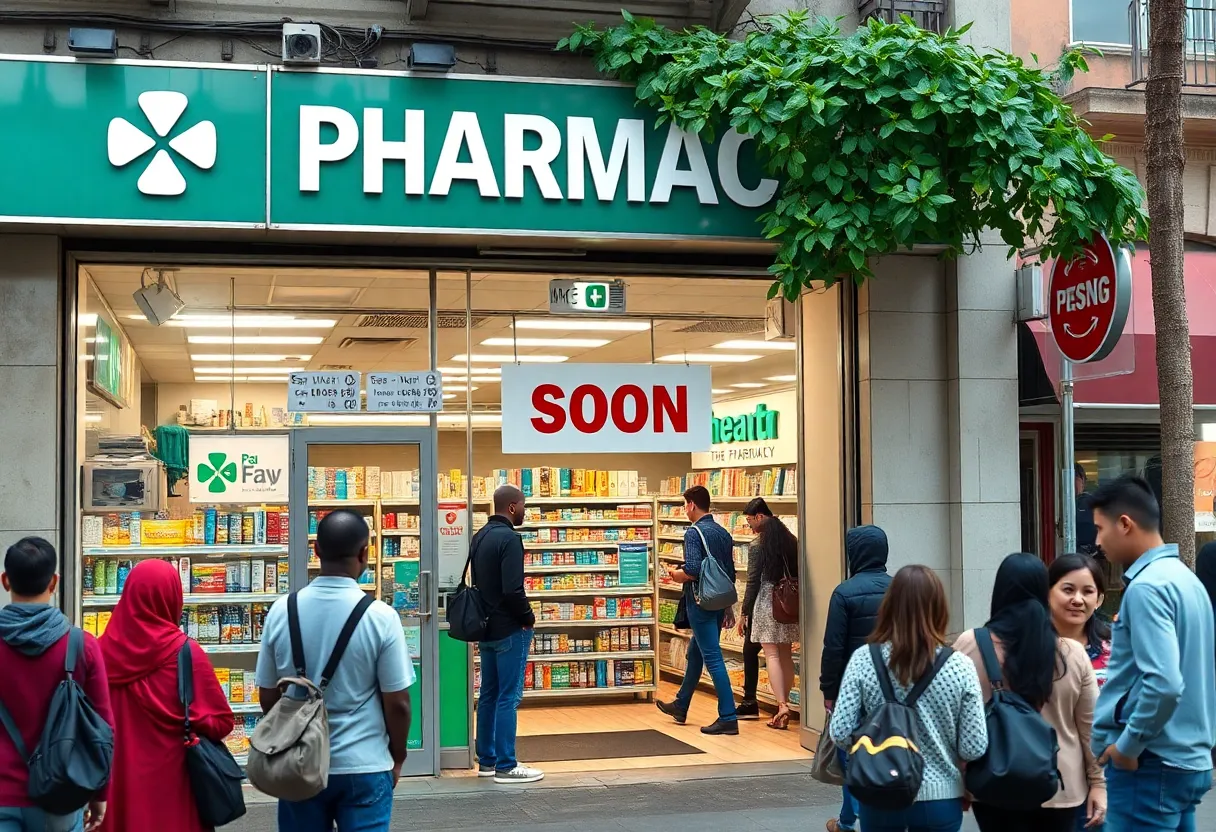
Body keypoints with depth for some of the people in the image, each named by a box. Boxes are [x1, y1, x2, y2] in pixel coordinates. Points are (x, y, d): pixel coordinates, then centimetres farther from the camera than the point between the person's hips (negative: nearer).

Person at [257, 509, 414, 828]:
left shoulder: (281, 611, -5)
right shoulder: (380, 616, -14)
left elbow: (268, 697, 4)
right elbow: (397, 703, -9)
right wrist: (397, 757, 9)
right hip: (364, 765, -3)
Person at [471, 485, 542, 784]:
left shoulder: (479, 537, 11)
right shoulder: (509, 539, -18)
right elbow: (513, 589, -25)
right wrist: (528, 617, -10)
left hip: (486, 628, 9)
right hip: (509, 630, -9)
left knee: (489, 695, 14)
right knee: (508, 697, -5)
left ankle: (486, 760, 21)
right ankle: (505, 766, -2)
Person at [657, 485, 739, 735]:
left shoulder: (694, 533, -14)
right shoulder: (724, 533, 11)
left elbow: (693, 570, -25)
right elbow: (731, 573, 14)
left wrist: (676, 575, -4)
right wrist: (728, 607, 20)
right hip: (719, 603, 8)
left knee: (713, 659, -7)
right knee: (695, 654, 22)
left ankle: (728, 718, -9)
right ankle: (680, 706, 37)